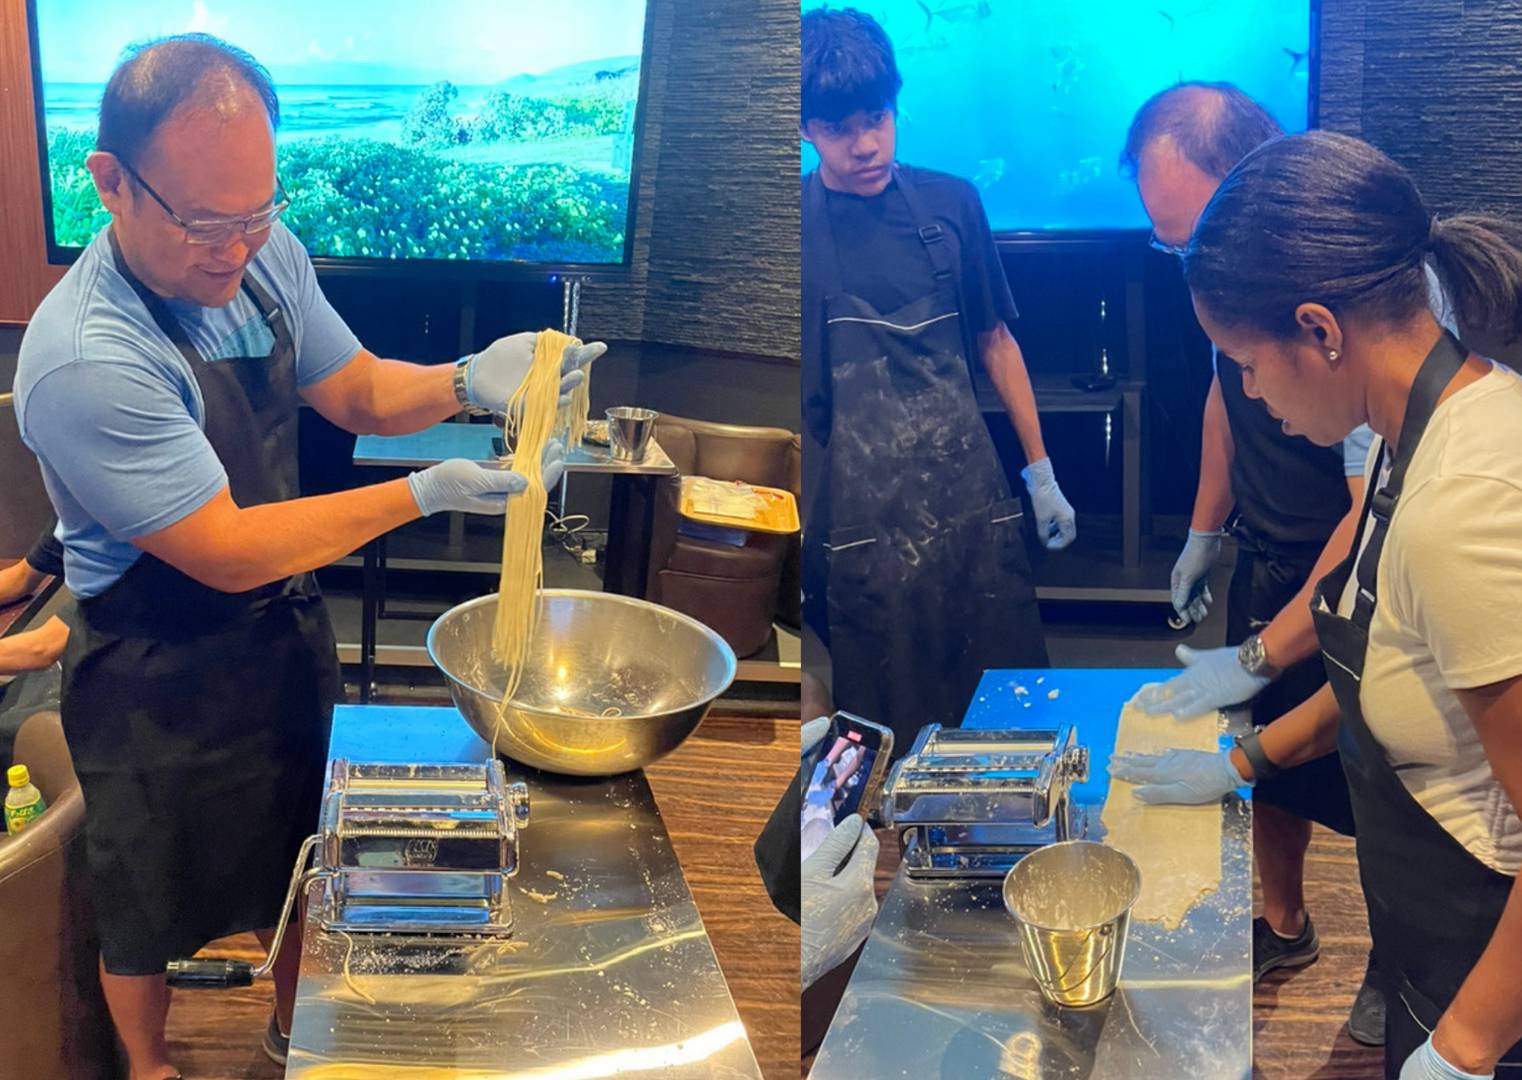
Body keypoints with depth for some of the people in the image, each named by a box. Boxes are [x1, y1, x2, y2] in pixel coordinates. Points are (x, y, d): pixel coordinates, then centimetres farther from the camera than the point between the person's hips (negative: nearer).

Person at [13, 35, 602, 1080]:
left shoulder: (264, 254, -11)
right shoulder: (85, 364, -32)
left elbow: (357, 390, 3)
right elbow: (229, 554, -28)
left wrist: (467, 382, -17)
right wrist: (426, 494, -30)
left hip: (287, 632, 7)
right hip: (160, 680, -6)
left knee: (293, 851, 25)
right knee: (152, 908, 17)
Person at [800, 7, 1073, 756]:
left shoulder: (951, 204, 4)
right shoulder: (802, 224, -3)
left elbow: (995, 340, 13)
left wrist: (1041, 473, 13)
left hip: (974, 497, 3)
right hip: (862, 517, -2)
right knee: (895, 724, 6)